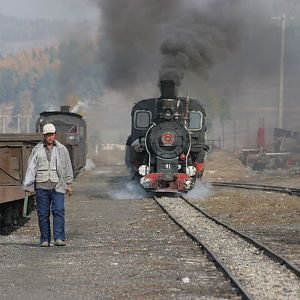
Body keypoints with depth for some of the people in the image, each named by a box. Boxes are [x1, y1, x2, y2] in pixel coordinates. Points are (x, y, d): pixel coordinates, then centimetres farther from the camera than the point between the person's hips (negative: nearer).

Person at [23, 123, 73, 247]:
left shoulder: (62, 149, 9)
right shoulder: (37, 150, 9)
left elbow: (68, 167, 14)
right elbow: (31, 168, 7)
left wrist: (69, 184, 10)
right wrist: (28, 185, 0)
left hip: (57, 186, -1)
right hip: (41, 186, 1)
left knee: (58, 211, -12)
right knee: (43, 214, 2)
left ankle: (59, 238, -14)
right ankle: (45, 239, 8)